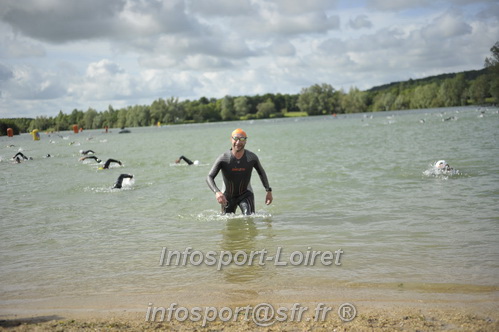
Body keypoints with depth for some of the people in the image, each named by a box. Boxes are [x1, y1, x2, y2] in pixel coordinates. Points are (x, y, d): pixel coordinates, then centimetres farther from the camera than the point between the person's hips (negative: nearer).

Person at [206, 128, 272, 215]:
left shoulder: (252, 157, -16)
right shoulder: (223, 158, -23)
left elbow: (261, 173, 4)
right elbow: (209, 177, -25)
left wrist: (269, 191, 2)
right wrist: (217, 192, -43)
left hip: (245, 194, 0)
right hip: (228, 197, 0)